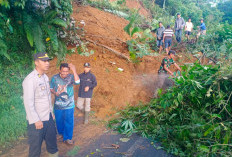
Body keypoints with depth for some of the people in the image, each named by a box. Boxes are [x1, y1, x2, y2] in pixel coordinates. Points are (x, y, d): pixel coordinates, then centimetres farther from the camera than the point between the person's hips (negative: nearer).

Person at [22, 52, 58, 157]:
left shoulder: (45, 77, 6)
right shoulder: (30, 80, -19)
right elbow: (28, 103, -20)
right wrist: (36, 120, -19)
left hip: (48, 117, 8)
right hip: (37, 120, -7)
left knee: (52, 139, 21)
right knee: (36, 144, 10)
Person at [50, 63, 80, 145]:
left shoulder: (71, 77, -14)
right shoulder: (55, 78, -8)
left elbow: (77, 82, -34)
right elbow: (50, 88, 5)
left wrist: (74, 70, -43)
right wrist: (55, 93, -15)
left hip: (69, 105, -2)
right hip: (58, 104, 2)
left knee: (69, 122, 7)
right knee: (59, 121, 20)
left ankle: (67, 138, 25)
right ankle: (61, 133, 45)